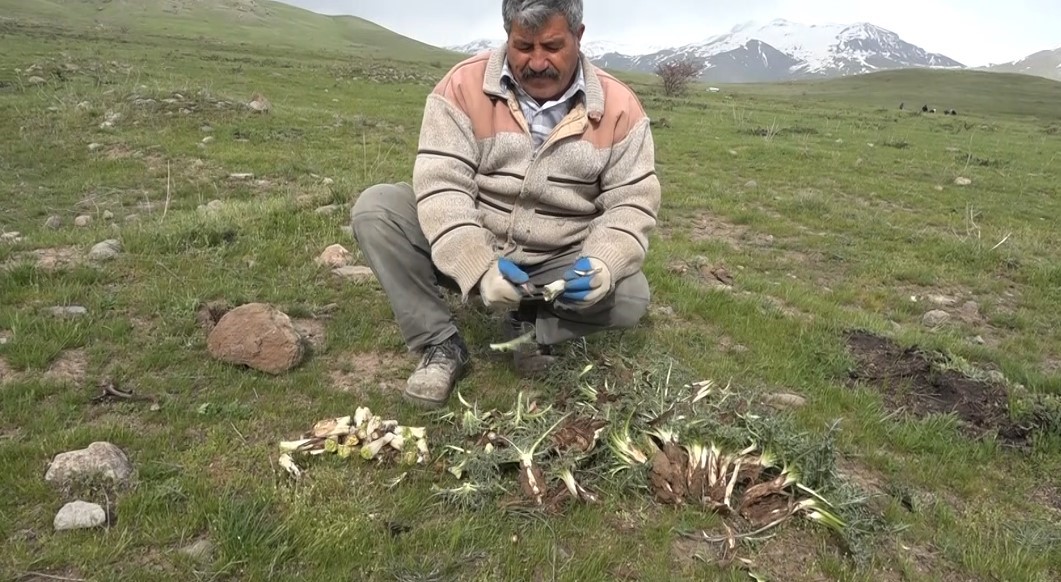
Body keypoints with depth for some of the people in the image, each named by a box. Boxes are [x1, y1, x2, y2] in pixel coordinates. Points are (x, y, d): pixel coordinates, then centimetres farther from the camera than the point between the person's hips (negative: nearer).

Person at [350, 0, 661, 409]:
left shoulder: (618, 107, -8)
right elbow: (441, 188, -19)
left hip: (560, 266, 1)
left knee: (630, 296, -25)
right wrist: (479, 268, -34)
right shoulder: (463, 86, -12)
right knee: (375, 208, -20)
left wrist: (602, 265, -29)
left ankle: (532, 327, 3)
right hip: (468, 256, 0)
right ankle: (440, 344, -11)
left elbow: (632, 203, -7)